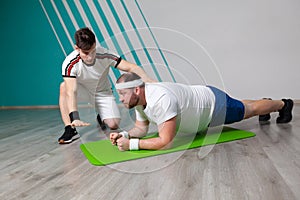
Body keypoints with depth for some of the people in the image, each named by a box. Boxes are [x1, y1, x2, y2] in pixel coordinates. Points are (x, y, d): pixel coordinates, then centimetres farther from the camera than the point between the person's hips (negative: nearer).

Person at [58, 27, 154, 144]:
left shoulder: (104, 55, -28)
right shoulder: (70, 64, -30)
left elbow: (131, 67, -29)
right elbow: (71, 92, -39)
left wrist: (148, 81, -47)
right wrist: (75, 118, -51)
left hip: (102, 92, 1)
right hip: (83, 90, 0)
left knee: (113, 125, -17)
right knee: (64, 87, -33)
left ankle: (101, 118, 21)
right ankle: (70, 129, -26)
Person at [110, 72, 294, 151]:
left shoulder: (160, 100, -43)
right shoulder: (139, 98, -15)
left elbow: (166, 142, -44)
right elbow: (141, 128, -3)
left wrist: (131, 144, -42)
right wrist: (125, 134, -22)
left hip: (214, 104, -7)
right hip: (203, 99, 7)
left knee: (249, 110, 20)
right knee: (239, 107, 34)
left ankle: (283, 104, 48)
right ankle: (265, 101, 63)